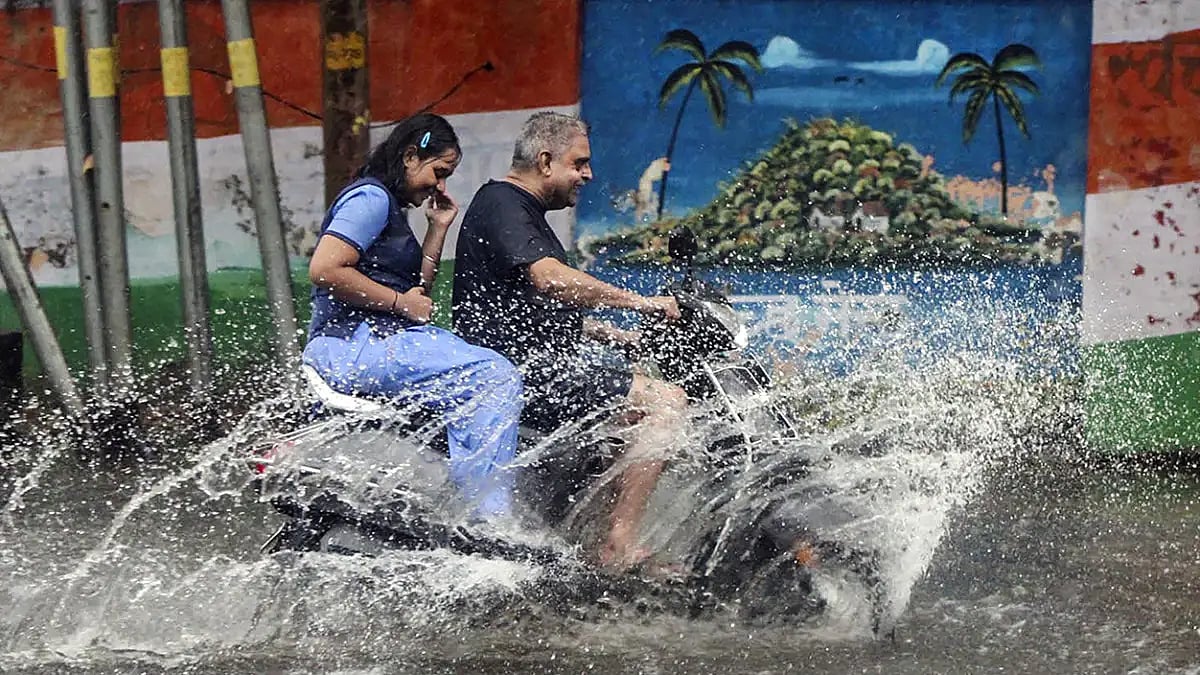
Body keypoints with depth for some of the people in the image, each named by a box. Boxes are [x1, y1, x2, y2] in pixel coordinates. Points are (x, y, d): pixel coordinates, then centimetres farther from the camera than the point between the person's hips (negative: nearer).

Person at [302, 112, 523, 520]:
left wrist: (438, 229, 15)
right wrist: (400, 302, -15)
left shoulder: (392, 207, 25)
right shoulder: (370, 197, -7)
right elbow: (323, 269, -21)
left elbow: (414, 290, 21)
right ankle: (491, 521, -26)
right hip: (354, 345, -11)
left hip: (379, 338, 11)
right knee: (494, 378, -22)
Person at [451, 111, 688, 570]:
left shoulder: (527, 213, 22)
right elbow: (550, 279, -27)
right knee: (666, 402, -19)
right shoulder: (499, 204, -11)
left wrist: (619, 336, 21)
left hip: (543, 358, 11)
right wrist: (638, 302, -22)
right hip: (521, 370, -11)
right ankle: (619, 544, -25)